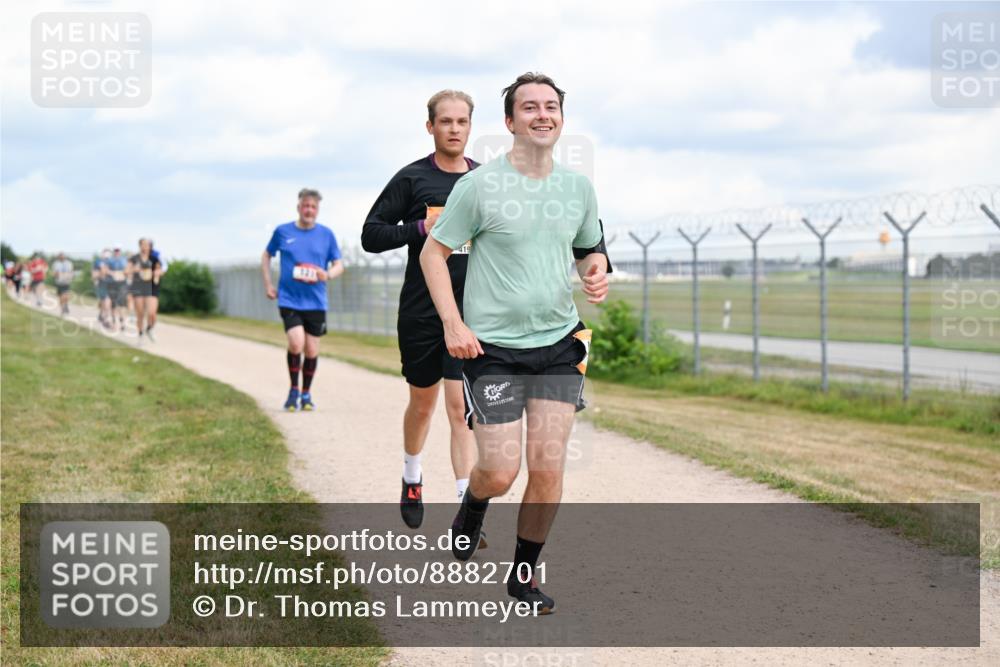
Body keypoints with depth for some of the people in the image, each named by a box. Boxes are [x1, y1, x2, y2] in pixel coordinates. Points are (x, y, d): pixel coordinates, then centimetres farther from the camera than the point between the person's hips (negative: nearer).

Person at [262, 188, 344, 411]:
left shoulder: (326, 234, 3)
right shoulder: (282, 231, 2)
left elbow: (339, 265, 7)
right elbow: (266, 256, 16)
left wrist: (328, 274, -15)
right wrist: (267, 284, 7)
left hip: (316, 302, 2)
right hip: (289, 300, -2)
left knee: (311, 350, 5)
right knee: (296, 344, -18)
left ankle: (306, 394, 26)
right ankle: (293, 391, 3)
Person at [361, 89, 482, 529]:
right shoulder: (412, 178, -2)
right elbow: (371, 235, -4)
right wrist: (423, 228, -16)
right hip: (420, 311, -1)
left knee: (461, 406, -8)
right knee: (423, 401, 14)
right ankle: (412, 479, 40)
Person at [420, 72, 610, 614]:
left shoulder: (579, 188, 7)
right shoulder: (480, 185, -7)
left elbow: (590, 249, 23)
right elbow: (433, 252, -1)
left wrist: (597, 274, -2)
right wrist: (452, 323, -11)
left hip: (558, 344, 4)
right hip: (492, 346, -4)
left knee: (548, 468, -2)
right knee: (500, 472, -7)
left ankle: (524, 575, 16)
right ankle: (473, 506, 30)